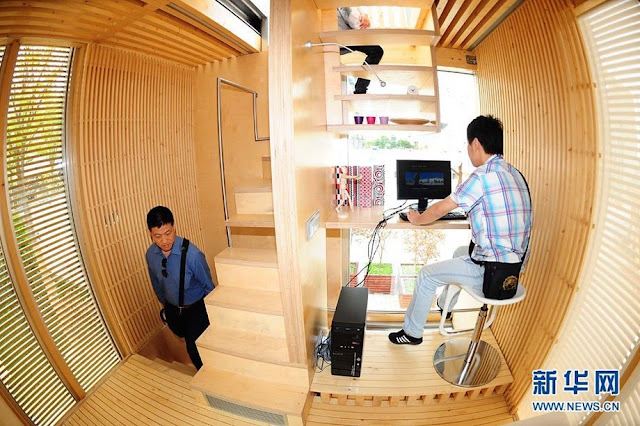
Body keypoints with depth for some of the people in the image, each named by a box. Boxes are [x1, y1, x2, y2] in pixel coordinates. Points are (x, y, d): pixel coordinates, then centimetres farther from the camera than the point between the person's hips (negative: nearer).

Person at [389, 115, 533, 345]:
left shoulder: (483, 176, -20)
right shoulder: (515, 174, 6)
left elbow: (439, 209, -11)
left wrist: (417, 219, 8)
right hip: (513, 269, 9)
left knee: (427, 274, 6)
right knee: (461, 252, 32)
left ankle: (412, 332, 24)